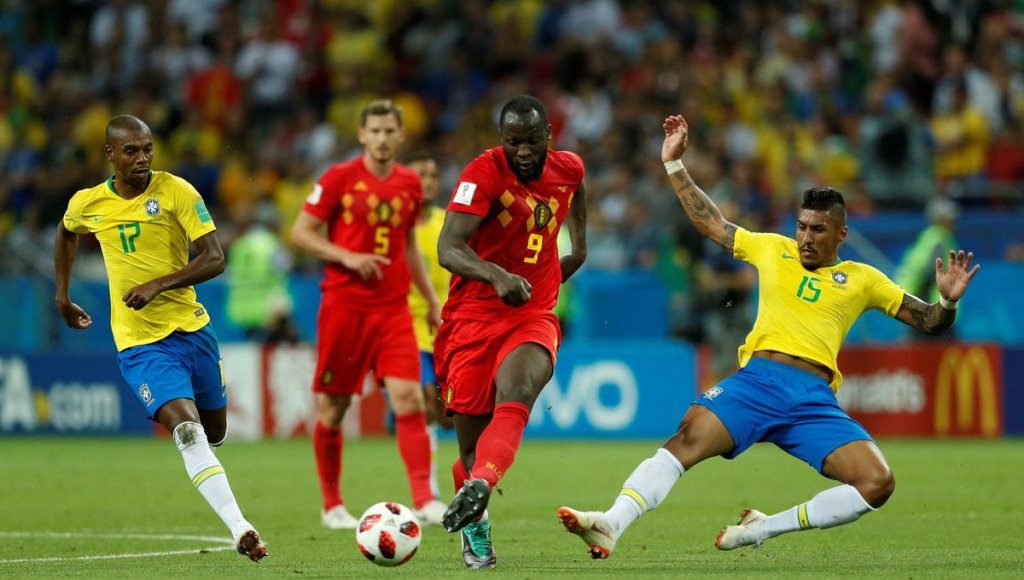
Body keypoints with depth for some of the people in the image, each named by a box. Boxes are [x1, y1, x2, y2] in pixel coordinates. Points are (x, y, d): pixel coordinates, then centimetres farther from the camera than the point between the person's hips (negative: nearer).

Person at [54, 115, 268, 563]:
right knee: (186, 427, -21)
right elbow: (66, 234, 25)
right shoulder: (87, 204, 0)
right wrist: (62, 294, 24)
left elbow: (214, 259, -13)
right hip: (140, 343, -1)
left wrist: (159, 284, -24)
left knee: (214, 432, 12)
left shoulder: (175, 191, -8)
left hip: (191, 329, 1)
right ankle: (240, 530, -29)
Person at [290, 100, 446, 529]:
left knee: (408, 397, -13)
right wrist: (348, 257, -16)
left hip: (393, 308, 3)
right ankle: (331, 504, 18)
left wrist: (431, 300, 18)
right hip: (343, 305, -3)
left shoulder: (409, 184, 9)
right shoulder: (339, 179, -4)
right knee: (333, 407, 3)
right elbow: (301, 233, -3)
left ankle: (424, 500, -16)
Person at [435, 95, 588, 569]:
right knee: (472, 437, -1)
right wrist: (498, 277, -42)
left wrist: (578, 246, 34)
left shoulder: (568, 169, 4)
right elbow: (448, 248, -25)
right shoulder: (484, 173, -12)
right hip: (474, 315, -2)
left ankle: (477, 488, -52)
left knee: (514, 400, -30)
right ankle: (474, 529, 24)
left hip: (534, 317, 2)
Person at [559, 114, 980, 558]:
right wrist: (674, 164, 26)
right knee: (688, 438, -28)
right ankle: (611, 525, -39)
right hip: (757, 378, -1)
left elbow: (927, 321, 21)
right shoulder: (772, 250, 21)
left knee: (877, 483, -20)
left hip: (815, 399, 1)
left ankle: (763, 529, -9)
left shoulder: (861, 280, 19)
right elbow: (711, 224, 29)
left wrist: (948, 301, -1)